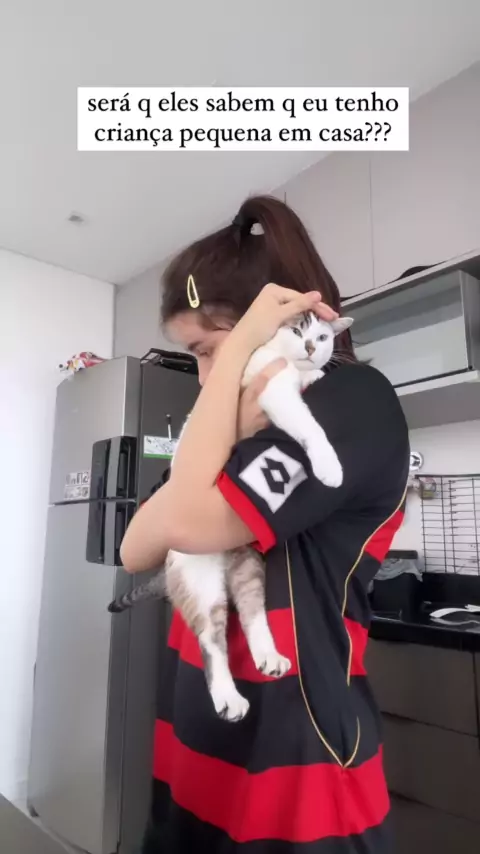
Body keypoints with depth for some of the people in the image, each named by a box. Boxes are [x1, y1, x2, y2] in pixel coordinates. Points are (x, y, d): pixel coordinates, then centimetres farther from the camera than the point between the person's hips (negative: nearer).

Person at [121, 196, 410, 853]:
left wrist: (240, 349, -17)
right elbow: (137, 552, 1)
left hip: (296, 756, -7)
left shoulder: (356, 400, -14)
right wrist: (232, 431, -13)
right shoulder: (248, 420, 9)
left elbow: (190, 522, -27)